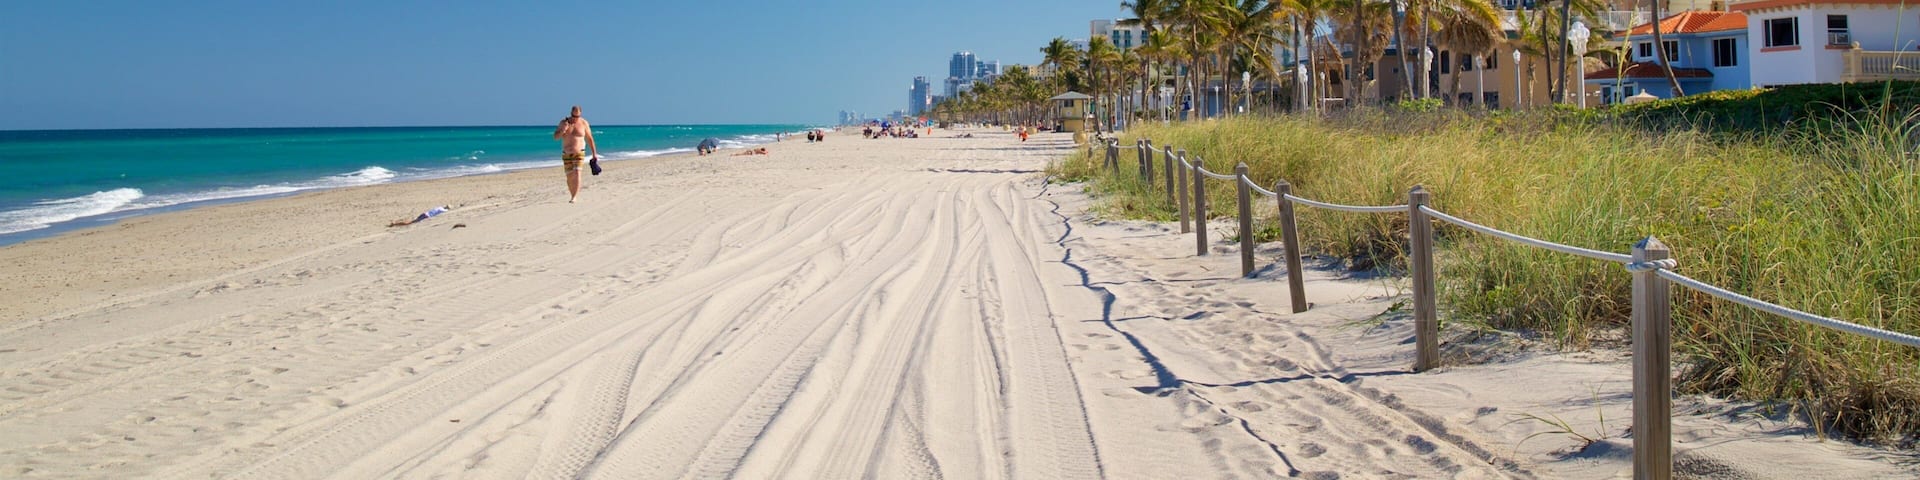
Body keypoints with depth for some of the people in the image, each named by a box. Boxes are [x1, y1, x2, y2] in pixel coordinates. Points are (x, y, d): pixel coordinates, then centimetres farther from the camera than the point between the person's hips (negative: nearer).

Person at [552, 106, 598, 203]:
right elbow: (555, 137, -4)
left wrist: (594, 154, 1)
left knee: (577, 173, -19)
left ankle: (575, 197, -21)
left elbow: (590, 139, 1)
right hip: (566, 154, 2)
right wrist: (563, 130, -23)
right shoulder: (564, 122, -2)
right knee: (570, 176, 4)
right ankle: (572, 196, 21)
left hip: (579, 153, -2)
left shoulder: (584, 123, -6)